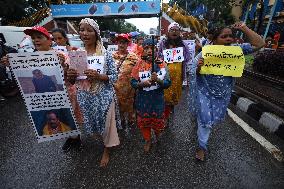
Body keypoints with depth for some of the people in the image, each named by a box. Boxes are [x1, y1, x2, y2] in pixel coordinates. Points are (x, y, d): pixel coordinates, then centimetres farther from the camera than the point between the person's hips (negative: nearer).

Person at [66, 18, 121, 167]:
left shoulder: (106, 54, -8)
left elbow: (114, 76, -9)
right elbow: (72, 81, 8)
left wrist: (98, 76, -24)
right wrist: (70, 75, -14)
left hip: (104, 96, -3)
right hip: (84, 97, 4)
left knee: (107, 123, 8)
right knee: (90, 121, 19)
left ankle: (107, 150, 35)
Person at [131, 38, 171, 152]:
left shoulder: (162, 65, -6)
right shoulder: (139, 65, -5)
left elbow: (168, 83, -8)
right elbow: (133, 82, -5)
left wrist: (158, 80, -26)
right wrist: (142, 84, -24)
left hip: (158, 98, 0)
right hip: (143, 99, 1)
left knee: (158, 120, 14)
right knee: (143, 121, 13)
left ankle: (157, 133, 52)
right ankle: (147, 140, 42)